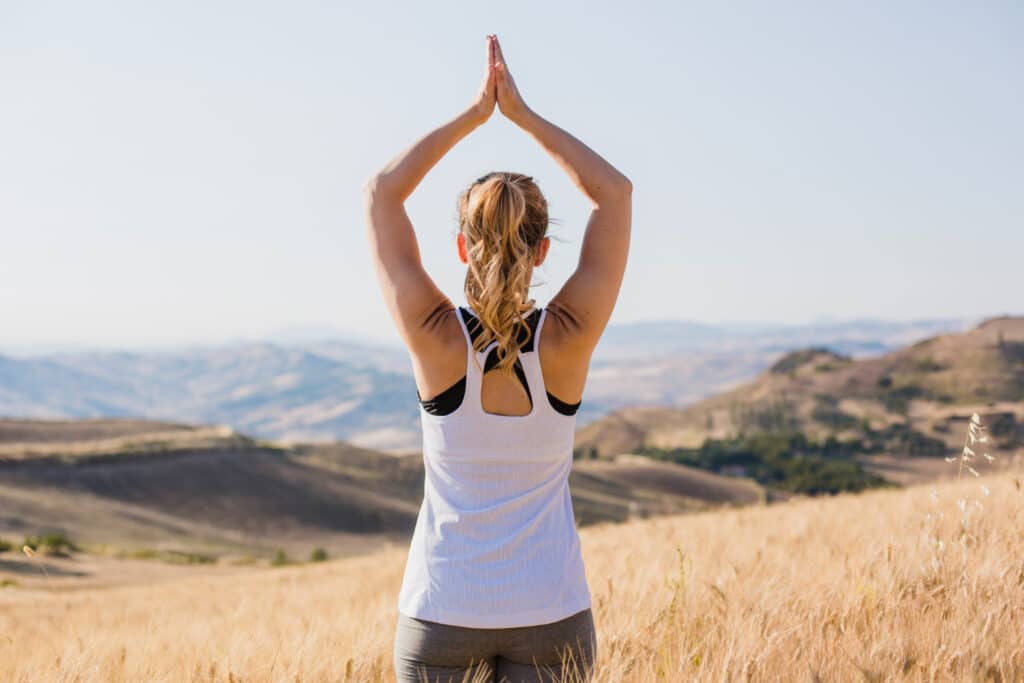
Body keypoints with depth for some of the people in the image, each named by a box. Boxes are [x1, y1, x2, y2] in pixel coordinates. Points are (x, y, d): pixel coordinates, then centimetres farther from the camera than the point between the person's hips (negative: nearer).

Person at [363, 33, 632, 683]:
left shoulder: (435, 336, -12)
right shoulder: (568, 338, -11)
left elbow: (381, 191, 0)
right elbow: (616, 191, 0)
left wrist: (472, 116, 3)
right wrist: (523, 113, 2)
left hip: (440, 619, 0)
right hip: (550, 617, 0)